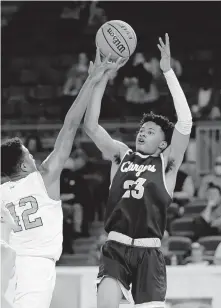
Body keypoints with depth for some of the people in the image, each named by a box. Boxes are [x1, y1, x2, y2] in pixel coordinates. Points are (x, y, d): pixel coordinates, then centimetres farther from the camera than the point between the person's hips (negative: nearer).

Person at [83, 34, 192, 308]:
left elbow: (185, 123, -8)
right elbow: (90, 126, 5)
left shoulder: (166, 163, 7)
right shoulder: (121, 155, 15)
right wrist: (101, 79, -3)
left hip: (149, 253, -1)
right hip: (116, 247, 1)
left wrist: (168, 71, -9)